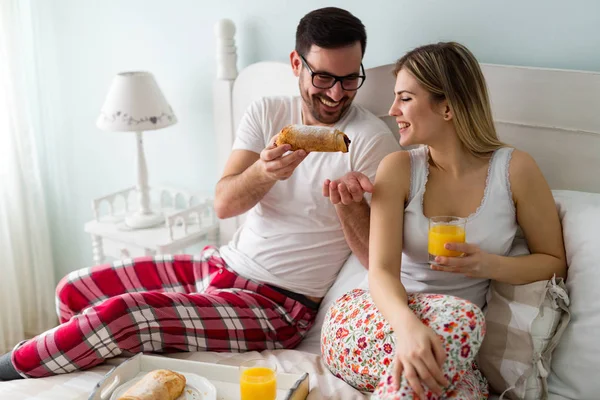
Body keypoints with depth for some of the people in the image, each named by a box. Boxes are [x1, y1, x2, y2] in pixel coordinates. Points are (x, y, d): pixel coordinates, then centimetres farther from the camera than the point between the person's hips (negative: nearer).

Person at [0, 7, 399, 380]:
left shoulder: (373, 139, -13)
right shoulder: (267, 112, 2)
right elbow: (224, 204, -9)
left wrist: (351, 204, -34)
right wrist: (264, 171, -31)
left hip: (277, 304, -6)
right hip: (224, 263, 6)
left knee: (118, 315, -22)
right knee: (74, 290, 3)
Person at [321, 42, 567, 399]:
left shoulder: (515, 170, -3)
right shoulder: (398, 169, -3)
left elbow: (555, 262, 6)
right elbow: (382, 269, -13)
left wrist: (490, 266, -15)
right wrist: (408, 325, -36)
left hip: (446, 344, 0)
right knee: (460, 317, -32)